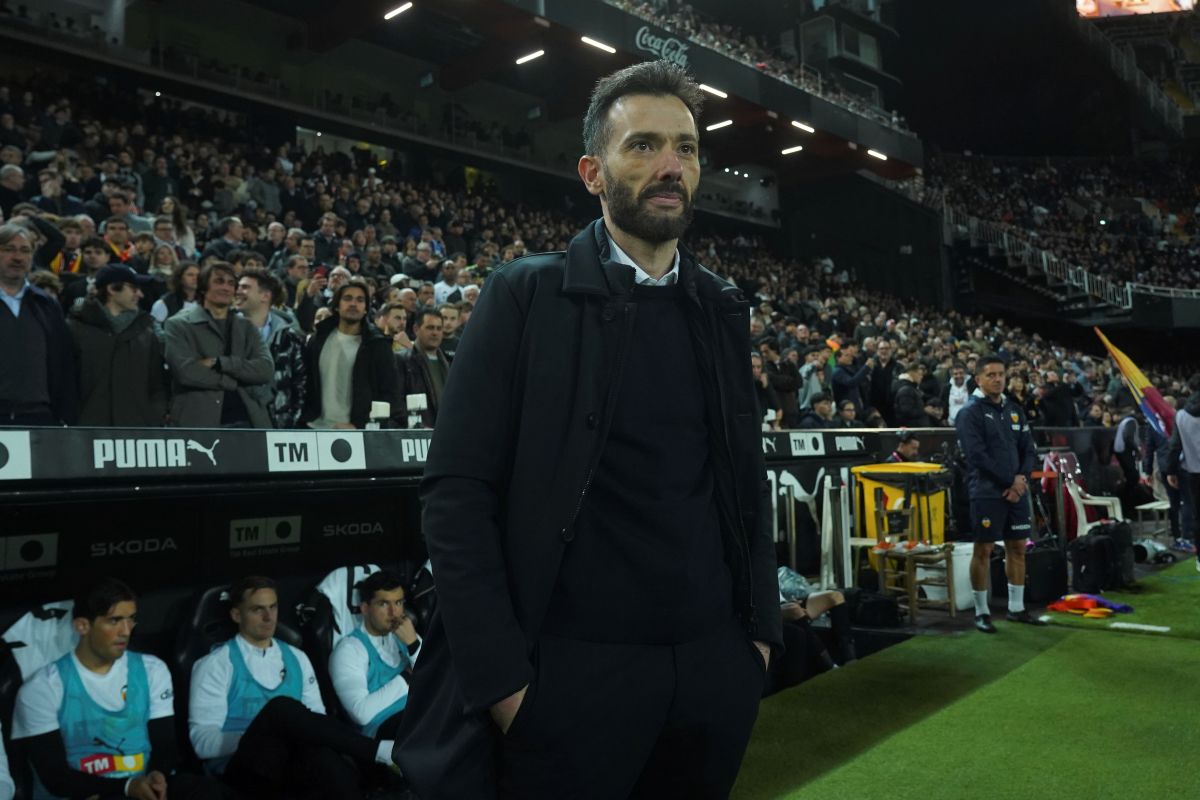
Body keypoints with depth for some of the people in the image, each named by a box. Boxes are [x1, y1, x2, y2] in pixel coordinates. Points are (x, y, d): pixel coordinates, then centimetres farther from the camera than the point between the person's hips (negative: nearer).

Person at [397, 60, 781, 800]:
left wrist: (761, 627, 7)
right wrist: (500, 676, -14)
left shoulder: (724, 309, 9)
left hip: (716, 667, 5)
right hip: (573, 671, -4)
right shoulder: (528, 294, -5)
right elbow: (457, 490, -10)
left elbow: (747, 479, 14)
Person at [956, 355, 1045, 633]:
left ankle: (1016, 608, 21)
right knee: (983, 550, -2)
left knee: (1018, 547, 10)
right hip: (986, 492, -6)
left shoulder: (1015, 410, 13)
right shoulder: (970, 413, -7)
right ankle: (981, 612, 6)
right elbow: (977, 455, -15)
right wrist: (1009, 482, -13)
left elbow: (1027, 449, 12)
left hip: (1017, 491, 6)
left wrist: (1021, 477, -6)